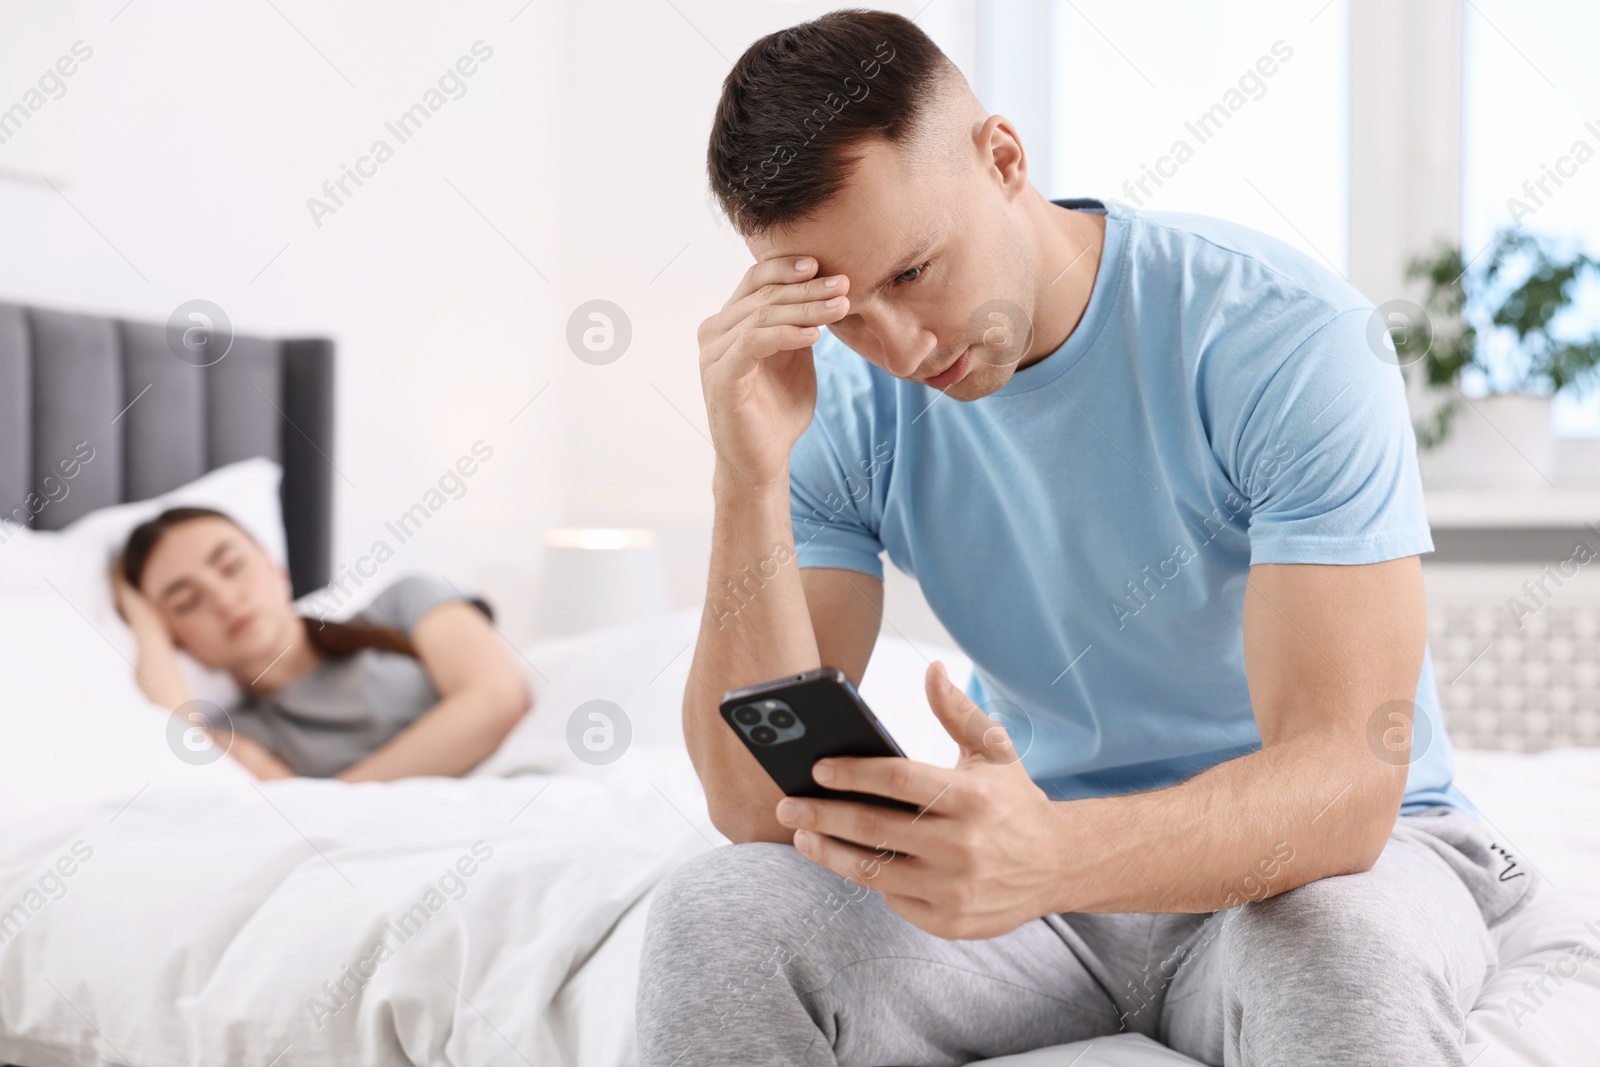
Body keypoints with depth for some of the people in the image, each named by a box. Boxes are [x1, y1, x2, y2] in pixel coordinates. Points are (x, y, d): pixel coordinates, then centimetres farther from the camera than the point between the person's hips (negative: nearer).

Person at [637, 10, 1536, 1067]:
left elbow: (1343, 779, -29)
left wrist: (1053, 857, -48)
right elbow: (762, 808, -15)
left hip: (1319, 849, -2)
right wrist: (752, 475, -27)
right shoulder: (840, 401, -8)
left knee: (1349, 965, -37)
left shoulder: (1287, 334, -20)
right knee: (713, 919, -23)